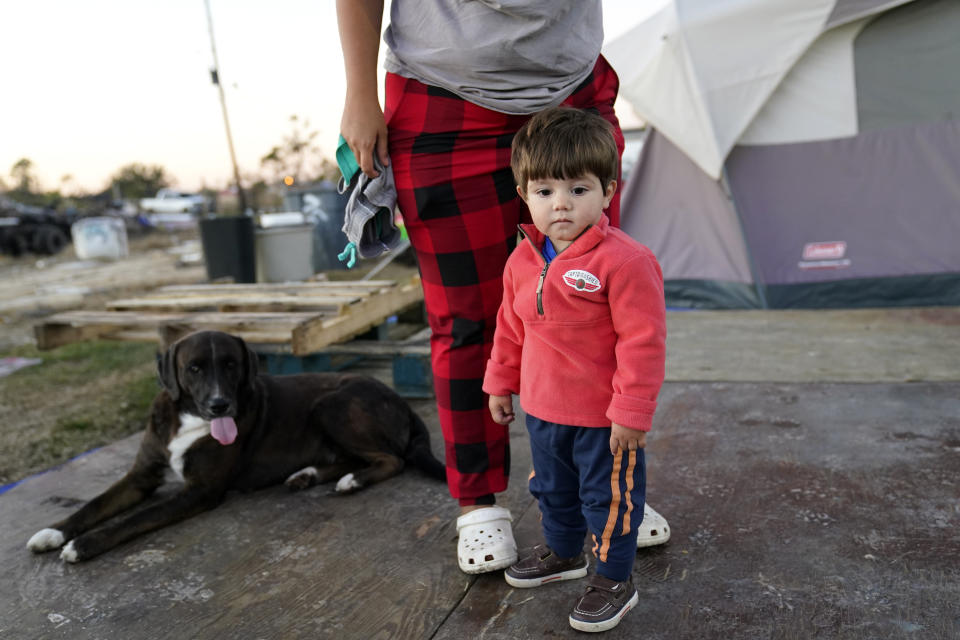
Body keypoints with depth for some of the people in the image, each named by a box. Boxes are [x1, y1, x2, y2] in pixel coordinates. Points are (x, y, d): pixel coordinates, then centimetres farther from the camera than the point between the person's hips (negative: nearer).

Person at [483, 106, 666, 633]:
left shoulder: (625, 261, -23)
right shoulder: (522, 260, -1)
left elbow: (642, 341, -21)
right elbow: (510, 327, 12)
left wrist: (631, 412, -20)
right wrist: (500, 383, 17)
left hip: (604, 417, -7)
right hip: (542, 408, 7)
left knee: (608, 496, 11)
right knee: (552, 488, 26)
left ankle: (614, 579, 32)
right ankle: (563, 552, 50)